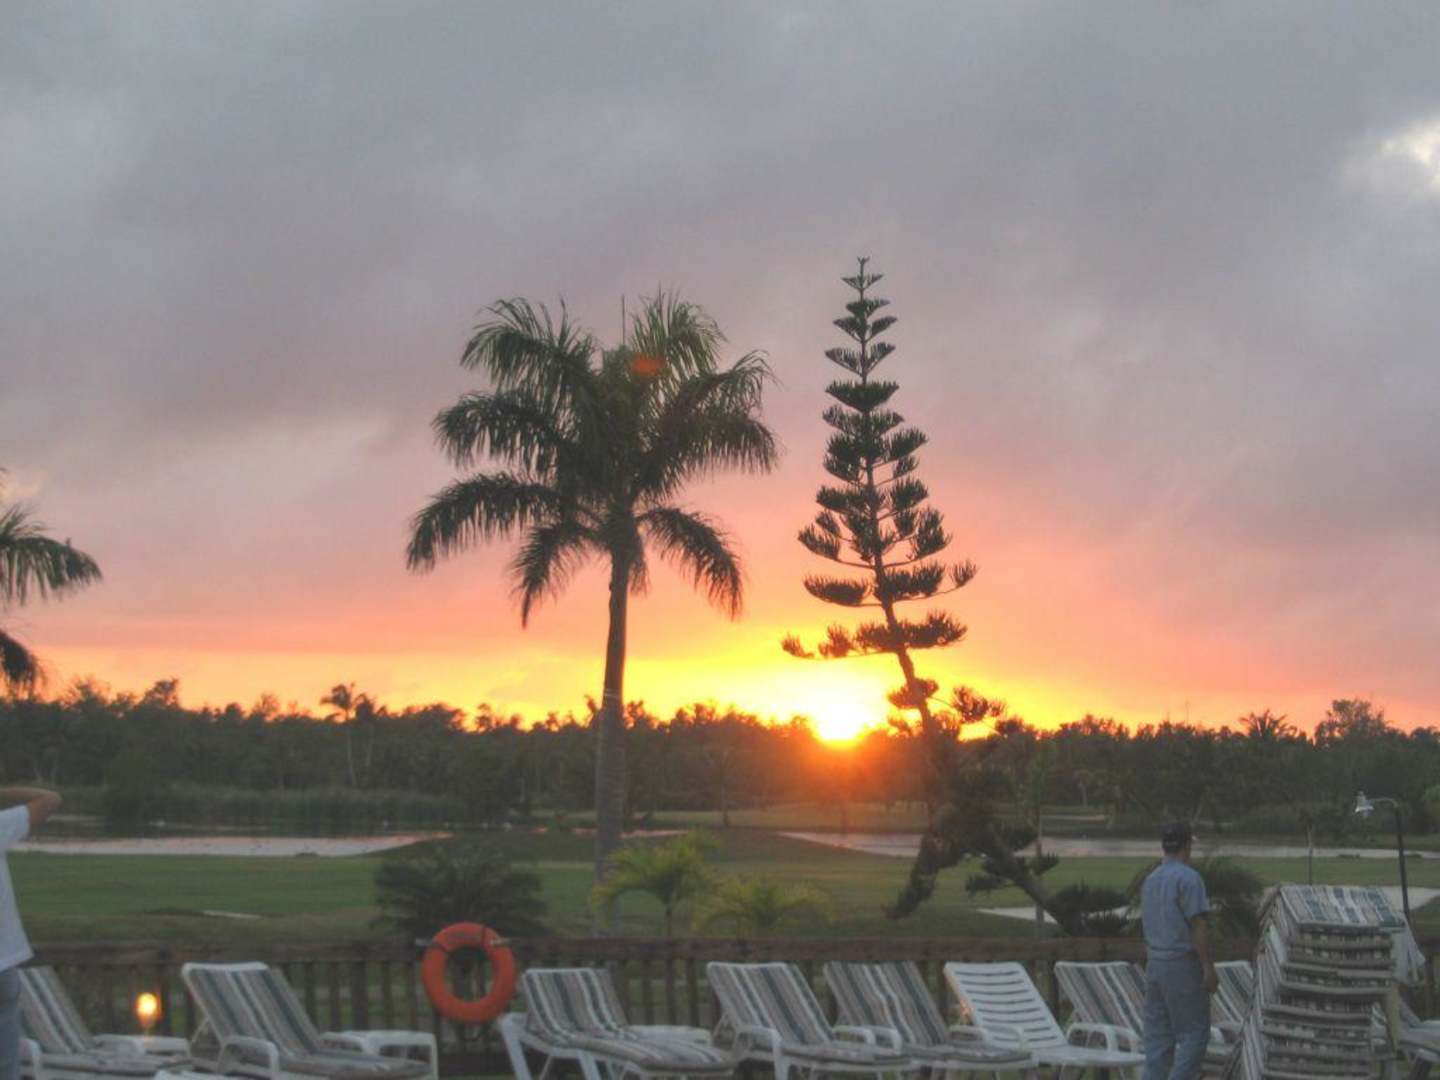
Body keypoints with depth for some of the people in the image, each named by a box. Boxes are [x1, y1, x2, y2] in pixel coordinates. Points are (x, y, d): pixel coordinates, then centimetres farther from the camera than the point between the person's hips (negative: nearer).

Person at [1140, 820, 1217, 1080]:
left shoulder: (1151, 881, 11)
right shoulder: (1189, 878, -15)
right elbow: (1199, 926, -19)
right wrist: (1209, 968, -17)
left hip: (1156, 964, 8)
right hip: (1184, 967, -8)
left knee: (1159, 1037, 7)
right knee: (1194, 1034, -1)